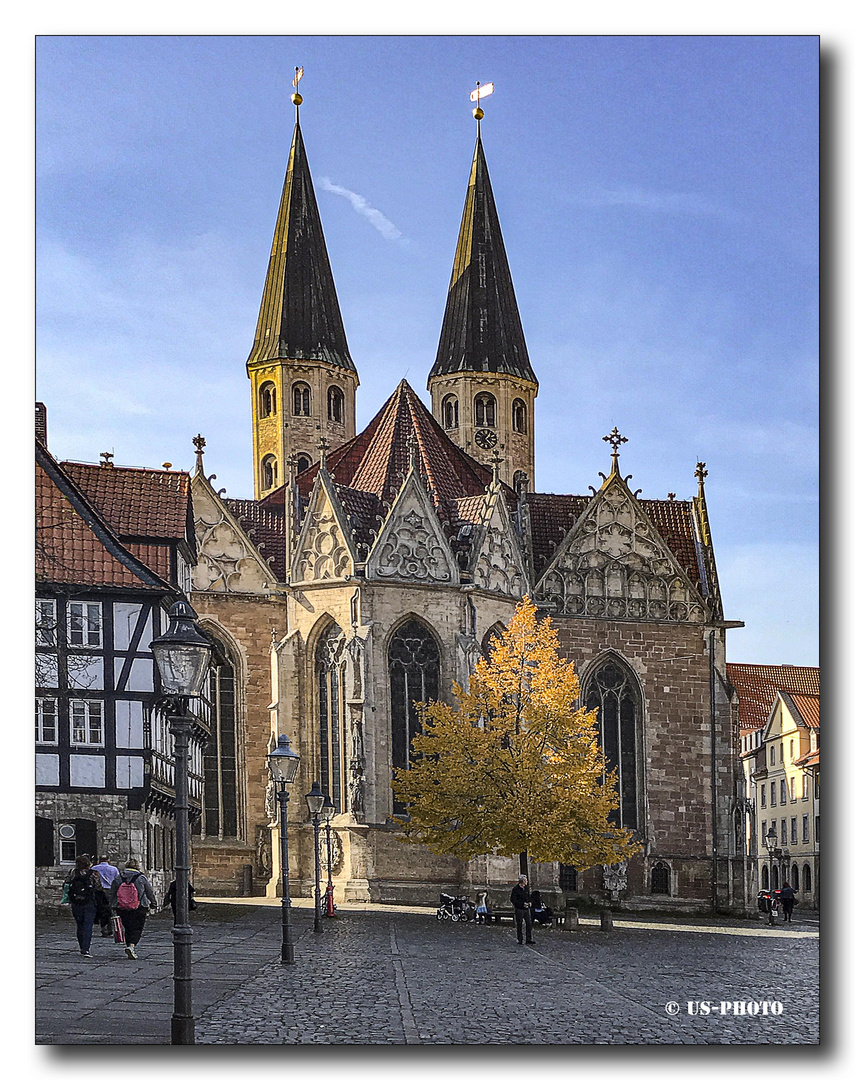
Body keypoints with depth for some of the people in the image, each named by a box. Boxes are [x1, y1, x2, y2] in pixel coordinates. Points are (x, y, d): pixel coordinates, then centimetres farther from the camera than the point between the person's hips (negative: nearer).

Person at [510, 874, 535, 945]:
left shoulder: (526, 888, 10)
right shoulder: (515, 889, -11)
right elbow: (513, 900, -14)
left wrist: (529, 902, 3)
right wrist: (522, 904, -20)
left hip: (527, 909, 6)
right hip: (519, 909, -6)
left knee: (529, 923, 0)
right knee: (519, 925, 3)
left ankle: (528, 939, 6)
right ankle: (519, 940, 11)